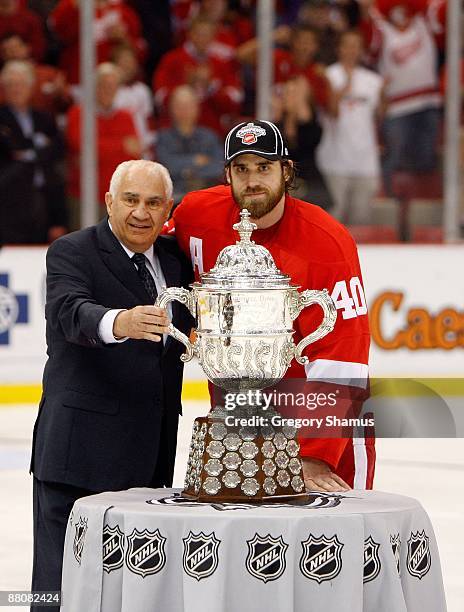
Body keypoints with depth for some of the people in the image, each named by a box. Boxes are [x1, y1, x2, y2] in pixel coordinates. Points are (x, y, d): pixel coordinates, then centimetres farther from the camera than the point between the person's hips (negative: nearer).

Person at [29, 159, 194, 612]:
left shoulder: (174, 258, 14)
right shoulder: (72, 252, -6)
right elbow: (70, 312, -25)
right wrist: (118, 322, -46)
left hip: (152, 455, 6)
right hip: (83, 450, -6)